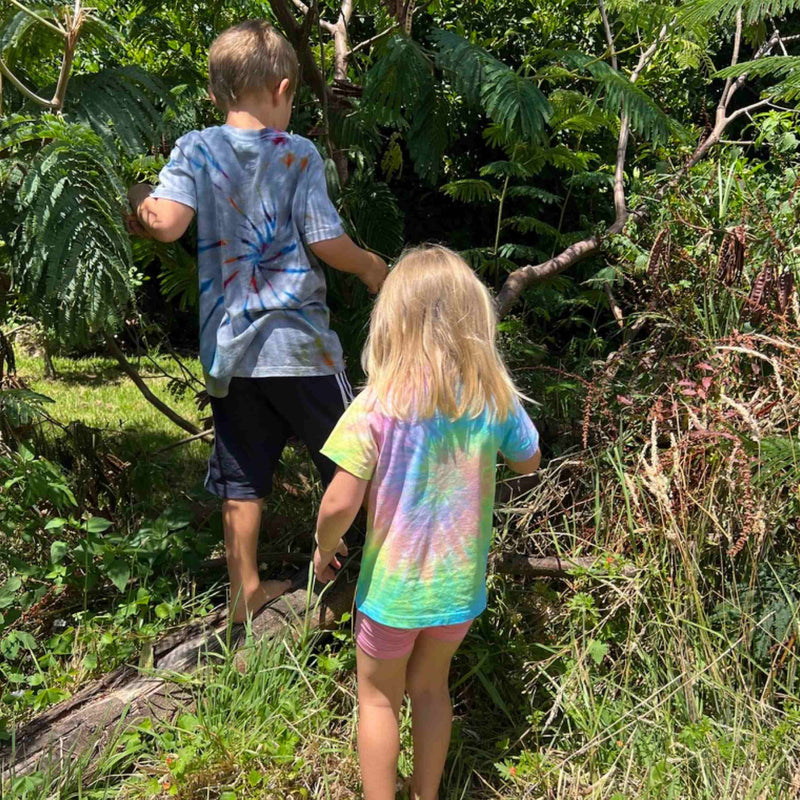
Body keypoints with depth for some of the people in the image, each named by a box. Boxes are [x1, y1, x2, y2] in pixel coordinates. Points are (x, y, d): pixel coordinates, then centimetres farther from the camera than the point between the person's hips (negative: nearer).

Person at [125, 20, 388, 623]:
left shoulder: (194, 150, 0)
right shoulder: (298, 154, -5)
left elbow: (166, 223, -14)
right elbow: (326, 243, -7)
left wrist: (137, 200, 7)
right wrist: (370, 267, 12)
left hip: (228, 351, 3)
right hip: (299, 345, -3)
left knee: (242, 479, 13)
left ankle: (246, 591, 24)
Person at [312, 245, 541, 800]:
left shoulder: (380, 405, -22)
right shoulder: (496, 397, -11)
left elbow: (340, 504, -22)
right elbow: (527, 463, 7)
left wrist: (324, 549, -3)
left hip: (393, 587, -4)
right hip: (461, 585, 4)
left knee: (379, 698, 19)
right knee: (431, 689, 25)